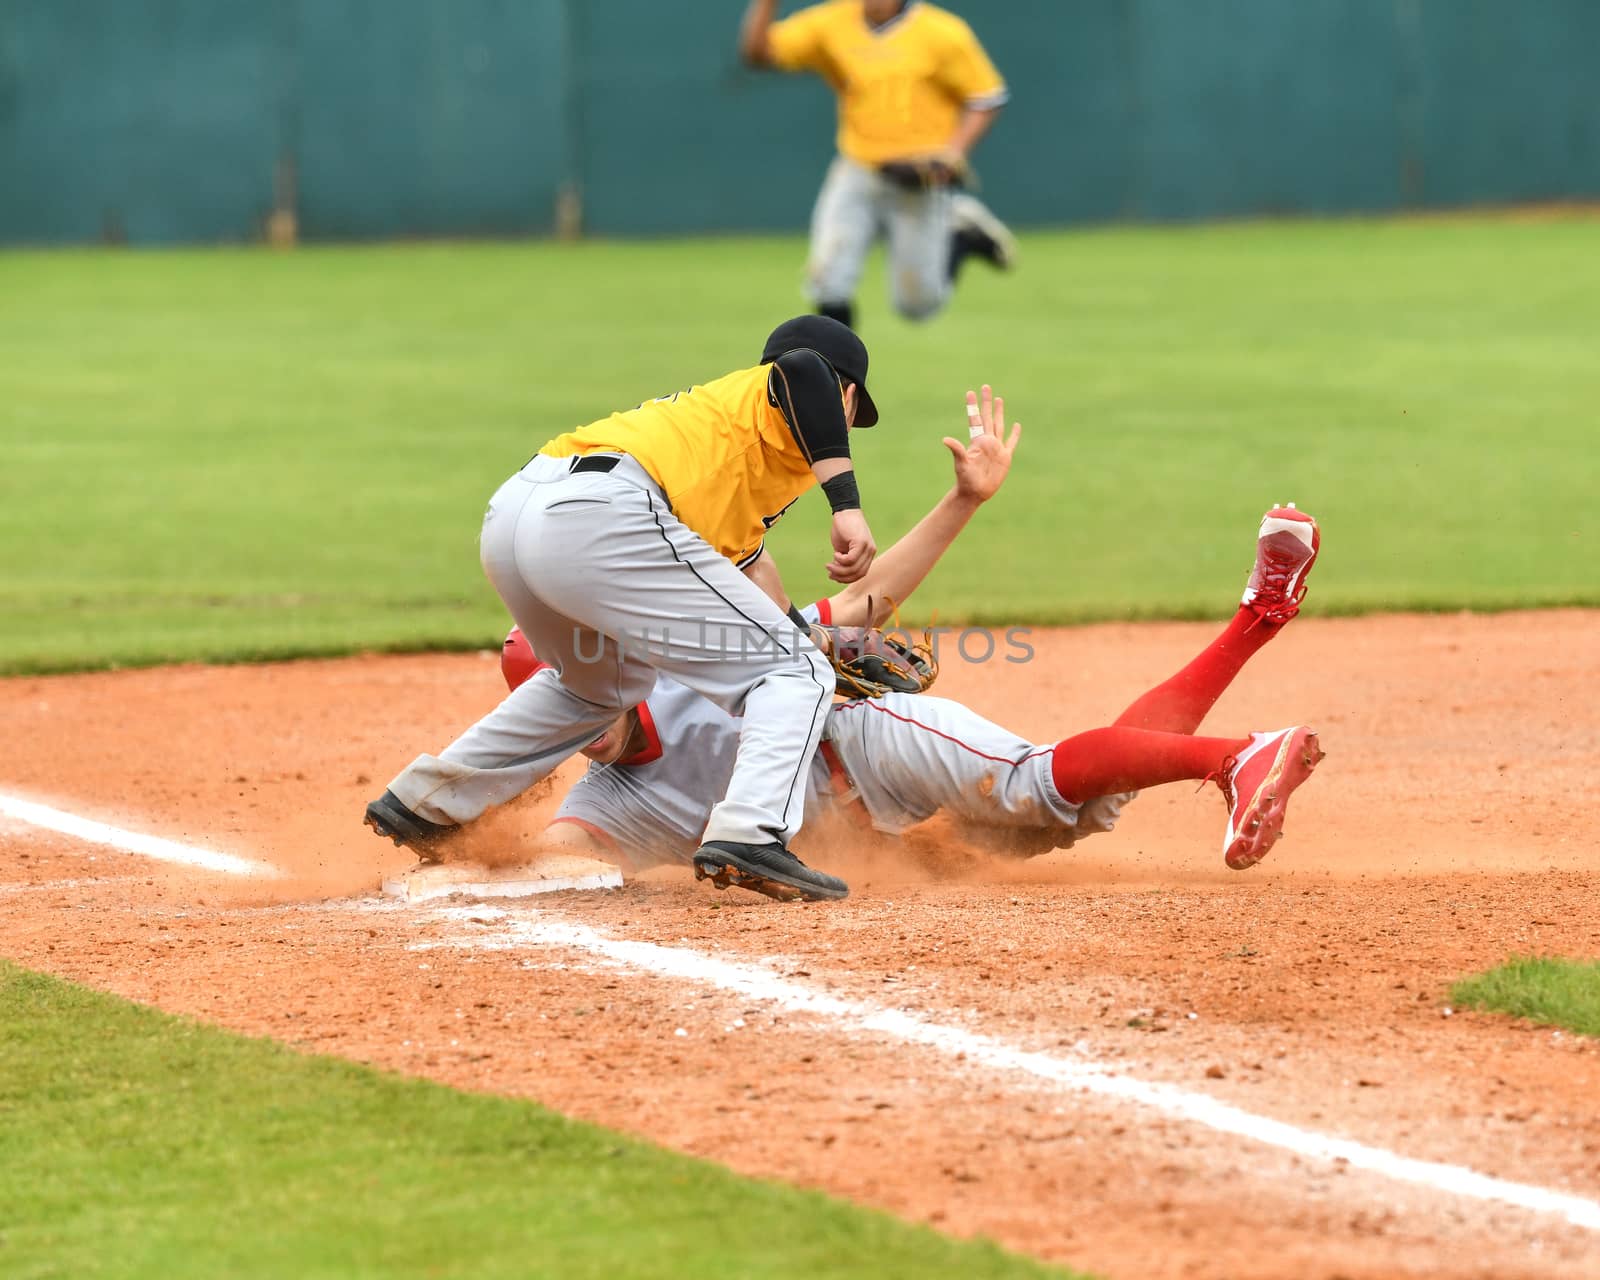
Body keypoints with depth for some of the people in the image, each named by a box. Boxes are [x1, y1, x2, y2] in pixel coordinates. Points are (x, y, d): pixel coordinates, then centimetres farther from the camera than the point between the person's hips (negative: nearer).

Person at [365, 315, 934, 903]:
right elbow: (802, 366, -11)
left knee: (602, 686, 36)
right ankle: (750, 834, -20)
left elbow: (742, 555, 44)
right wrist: (847, 506, -15)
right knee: (792, 672, 1)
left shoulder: (717, 404, 37)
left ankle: (421, 804, 38)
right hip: (598, 519, -9)